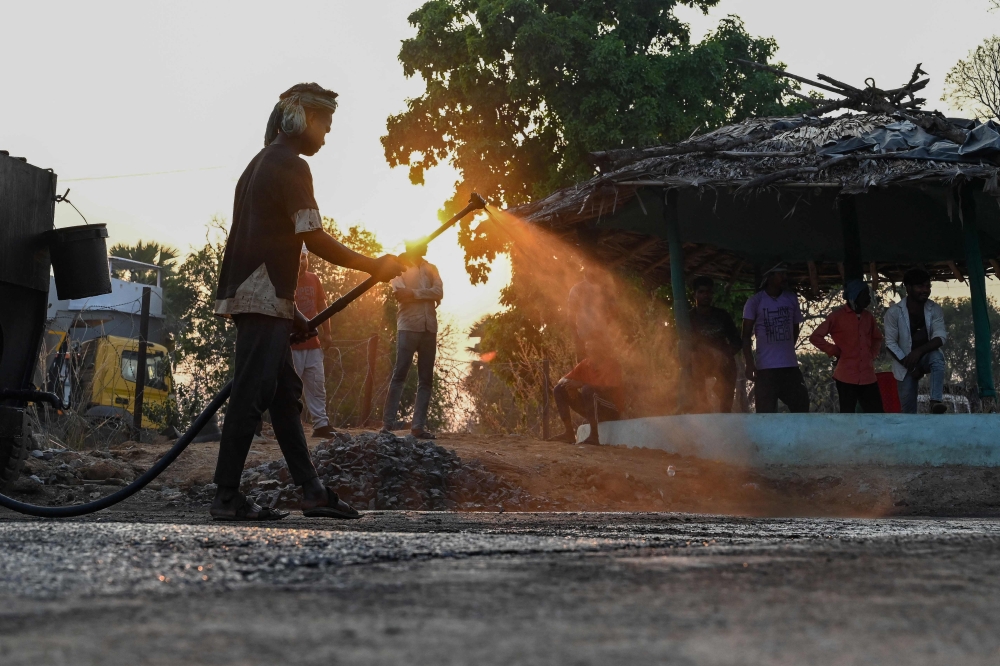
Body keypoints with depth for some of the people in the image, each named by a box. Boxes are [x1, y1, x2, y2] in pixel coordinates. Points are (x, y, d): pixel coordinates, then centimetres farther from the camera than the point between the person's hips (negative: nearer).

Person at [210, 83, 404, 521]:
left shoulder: (262, 163, 23)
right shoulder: (290, 165, -8)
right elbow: (314, 239, -15)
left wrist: (289, 312, 24)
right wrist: (374, 267, -5)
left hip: (258, 299, 10)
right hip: (263, 299, -10)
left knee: (284, 393, 9)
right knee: (251, 395, -9)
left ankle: (312, 491, 12)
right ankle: (227, 498, -6)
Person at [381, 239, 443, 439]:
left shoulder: (431, 269, 17)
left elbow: (439, 292, 0)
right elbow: (399, 293, -11)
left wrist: (413, 293, -11)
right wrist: (427, 295, -9)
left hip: (429, 328, 5)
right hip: (408, 327, -5)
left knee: (426, 379, 2)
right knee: (399, 375, -9)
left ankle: (418, 426, 4)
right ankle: (387, 424, -8)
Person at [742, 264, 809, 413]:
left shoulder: (792, 299, 7)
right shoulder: (755, 301, -3)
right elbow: (746, 335, -4)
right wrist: (750, 364, -13)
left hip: (790, 366, 4)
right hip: (765, 367, -4)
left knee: (801, 406, 4)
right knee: (765, 413, 1)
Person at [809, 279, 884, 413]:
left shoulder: (868, 316, 11)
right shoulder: (838, 315, -5)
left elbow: (877, 338, 28)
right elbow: (815, 337, -6)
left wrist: (872, 354, 12)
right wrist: (835, 351, -5)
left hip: (868, 376, 5)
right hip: (847, 377, -5)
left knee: (876, 413, 3)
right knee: (847, 416, 1)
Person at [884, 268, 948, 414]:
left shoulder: (935, 309, -7)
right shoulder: (894, 312, -13)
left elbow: (941, 337, -15)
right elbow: (890, 343, -13)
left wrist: (919, 351, -32)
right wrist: (910, 366, -19)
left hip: (927, 355, 1)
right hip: (905, 363, -1)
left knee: (937, 357, -34)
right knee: (908, 409, -1)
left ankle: (936, 401, -41)